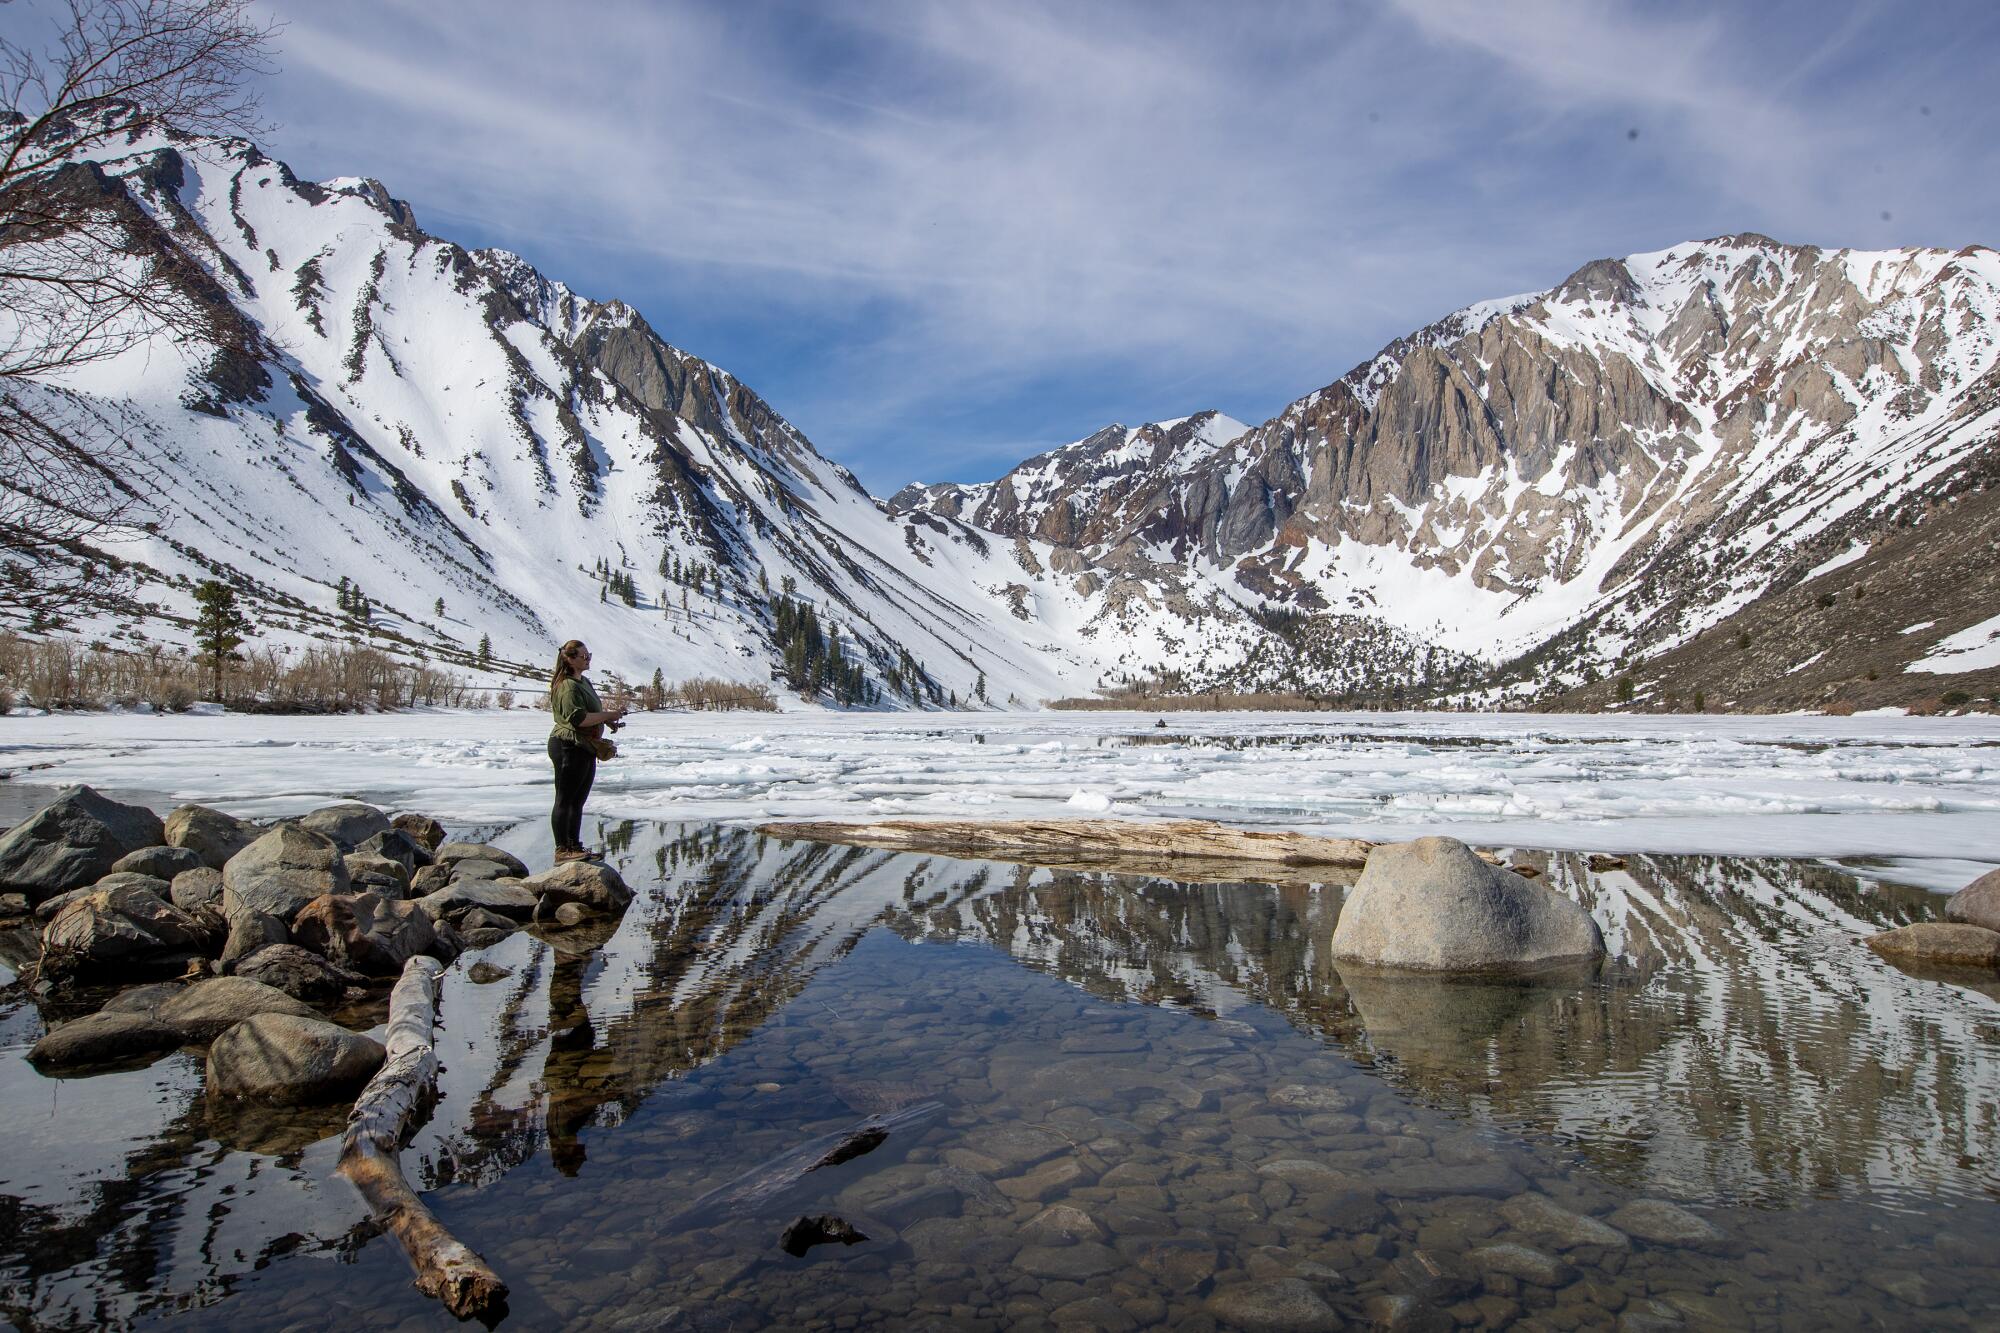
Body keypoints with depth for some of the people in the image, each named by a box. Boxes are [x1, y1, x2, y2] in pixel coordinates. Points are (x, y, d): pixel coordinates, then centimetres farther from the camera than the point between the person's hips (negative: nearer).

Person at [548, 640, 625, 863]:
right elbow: (578, 718, -27)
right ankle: (562, 851, -1)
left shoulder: (584, 682, 16)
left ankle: (575, 847, 22)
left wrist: (608, 720, 13)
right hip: (569, 747, -10)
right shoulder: (568, 686, -16)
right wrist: (608, 715, -19)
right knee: (565, 800, -4)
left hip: (585, 748, 10)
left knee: (578, 801, 15)